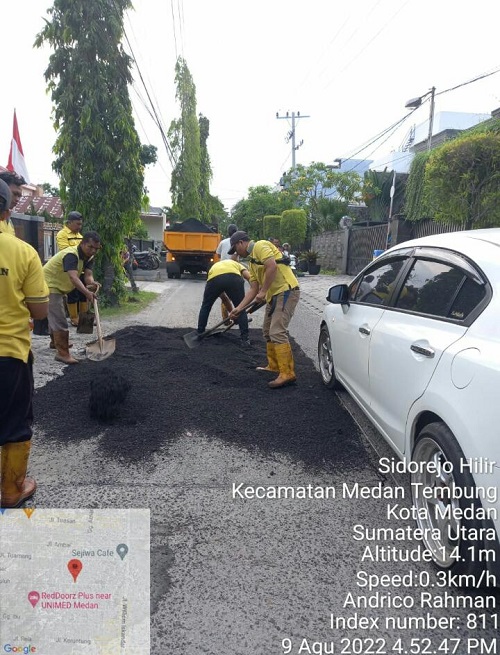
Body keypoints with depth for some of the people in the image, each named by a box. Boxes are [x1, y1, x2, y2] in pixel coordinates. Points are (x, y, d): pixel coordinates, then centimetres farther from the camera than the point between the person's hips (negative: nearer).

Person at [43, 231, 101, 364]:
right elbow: (73, 277, -46)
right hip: (49, 286, -10)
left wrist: (92, 284, -38)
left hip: (59, 287, 10)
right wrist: (86, 292, -60)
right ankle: (62, 353, -8)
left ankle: (58, 342, 46)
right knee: (59, 322, -13)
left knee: (56, 318, 27)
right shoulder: (71, 255, -30)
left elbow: (88, 275, -15)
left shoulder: (89, 257, -2)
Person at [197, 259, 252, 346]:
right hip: (234, 277, -2)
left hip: (214, 278, 2)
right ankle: (245, 339, 17)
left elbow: (224, 298, 47)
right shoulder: (237, 264, 39)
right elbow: (249, 277, 14)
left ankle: (200, 334, 35)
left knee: (205, 307, 27)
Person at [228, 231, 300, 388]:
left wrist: (263, 291, -16)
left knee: (277, 332, -16)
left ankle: (287, 373, -15)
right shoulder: (252, 261, 21)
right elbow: (253, 289, 19)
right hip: (274, 295, 11)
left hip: (286, 291, -11)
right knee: (268, 331, 18)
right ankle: (274, 366, 28)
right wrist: (238, 308, 14)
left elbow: (272, 267, -22)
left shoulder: (260, 246, -7)